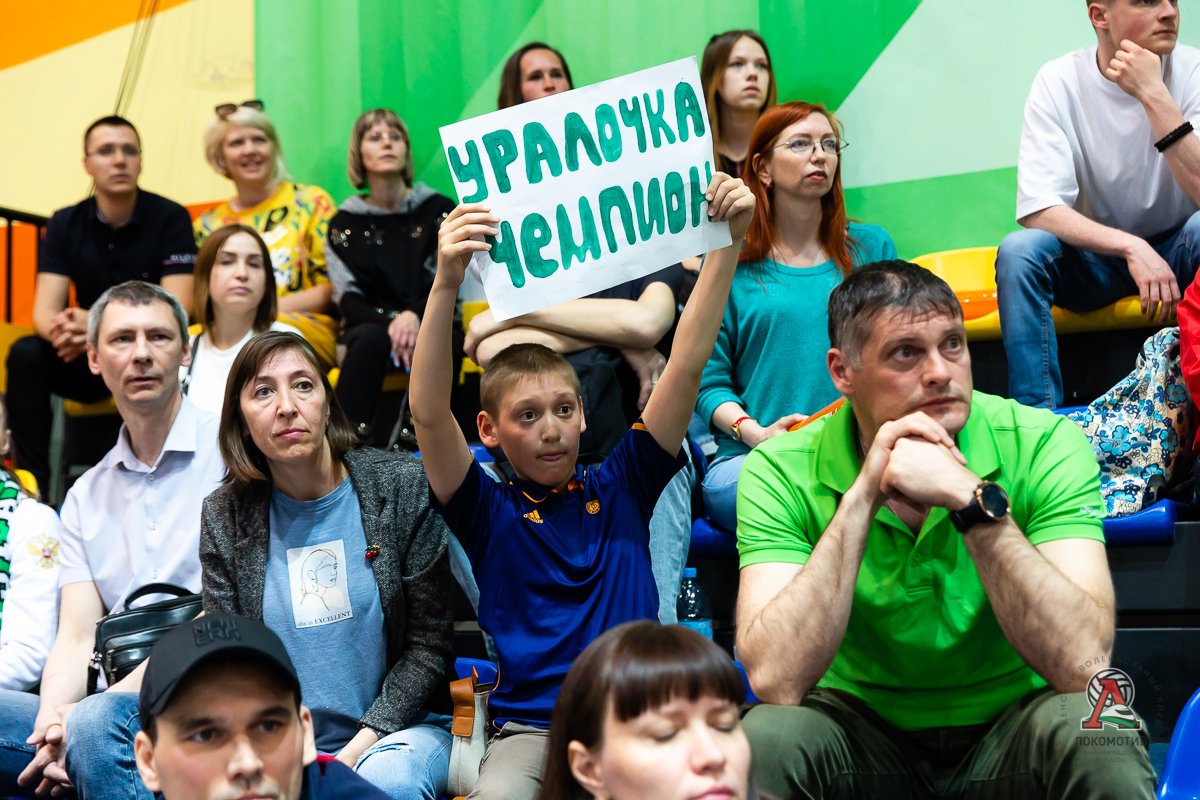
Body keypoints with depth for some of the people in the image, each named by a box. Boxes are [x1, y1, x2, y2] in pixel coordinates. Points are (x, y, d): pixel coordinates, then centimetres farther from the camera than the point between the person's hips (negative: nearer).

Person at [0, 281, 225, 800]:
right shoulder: (86, 498, 19)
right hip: (118, 704, 5)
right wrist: (52, 723, -13)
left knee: (98, 723, -35)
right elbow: (76, 640, 11)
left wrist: (82, 715, -15)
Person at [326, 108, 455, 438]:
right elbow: (348, 299, 0)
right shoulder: (345, 223, 9)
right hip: (371, 327, 1)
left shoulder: (438, 210, 9)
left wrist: (414, 316, -22)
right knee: (372, 339, -36)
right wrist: (390, 323, -21)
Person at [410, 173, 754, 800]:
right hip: (531, 728, -2)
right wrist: (446, 284, -23)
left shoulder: (620, 487, 12)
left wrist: (728, 242, -2)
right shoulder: (489, 512, 6)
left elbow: (686, 366, 6)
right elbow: (429, 415, -9)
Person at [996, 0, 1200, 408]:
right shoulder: (1059, 81, -13)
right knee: (1018, 250, -30)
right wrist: (1131, 248, -33)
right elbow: (1037, 211, -21)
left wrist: (1155, 96, -31)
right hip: (1092, 254, 0)